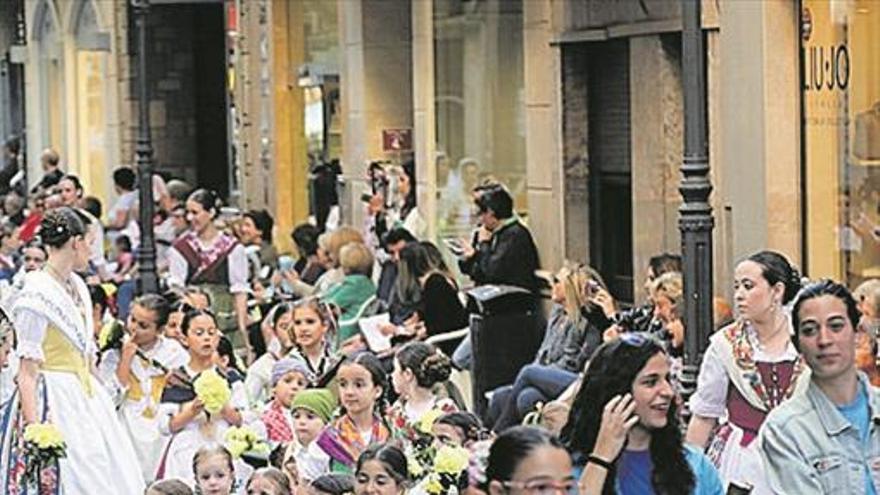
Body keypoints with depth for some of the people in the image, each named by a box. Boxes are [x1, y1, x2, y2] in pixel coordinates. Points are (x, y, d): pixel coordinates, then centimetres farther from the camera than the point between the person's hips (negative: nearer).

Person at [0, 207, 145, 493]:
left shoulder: (77, 287, 12)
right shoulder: (36, 296, -14)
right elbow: (27, 370, -17)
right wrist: (34, 427, -22)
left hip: (86, 395, 9)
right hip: (55, 402, -9)